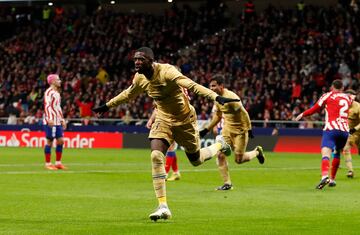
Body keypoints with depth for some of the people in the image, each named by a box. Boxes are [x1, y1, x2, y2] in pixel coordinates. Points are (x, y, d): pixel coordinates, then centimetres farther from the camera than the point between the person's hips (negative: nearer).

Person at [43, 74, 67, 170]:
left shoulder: (57, 93, 20)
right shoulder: (48, 92, -9)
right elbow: (47, 106, -18)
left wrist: (62, 120, 23)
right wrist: (49, 119, -26)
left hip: (58, 121, 9)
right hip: (50, 121, -9)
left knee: (60, 141, 5)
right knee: (49, 141, -5)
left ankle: (58, 162, 11)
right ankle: (47, 163, 0)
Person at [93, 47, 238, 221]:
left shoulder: (166, 72, -29)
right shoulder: (140, 78, -8)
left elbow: (191, 85, -41)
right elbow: (128, 94, 15)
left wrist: (216, 97, -53)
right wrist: (108, 105, 24)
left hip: (184, 120, -5)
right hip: (163, 120, 5)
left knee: (196, 160, 10)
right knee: (156, 156, -18)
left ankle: (220, 145, 46)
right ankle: (163, 207, -16)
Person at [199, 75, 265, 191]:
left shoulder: (231, 97, -24)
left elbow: (244, 114, -23)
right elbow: (217, 116, 18)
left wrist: (249, 130, -25)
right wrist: (207, 129, 15)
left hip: (240, 130, -7)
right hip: (227, 130, 7)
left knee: (239, 159, -2)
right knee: (220, 154, -8)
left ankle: (257, 152, 29)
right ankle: (227, 183, 0)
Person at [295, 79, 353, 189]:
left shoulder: (328, 95, 9)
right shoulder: (348, 98, 19)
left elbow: (315, 109, 13)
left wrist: (302, 114, 25)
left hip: (331, 128, -4)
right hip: (345, 130, 4)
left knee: (326, 152, -18)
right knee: (337, 153, 26)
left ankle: (325, 176, -42)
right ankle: (332, 179, 29)